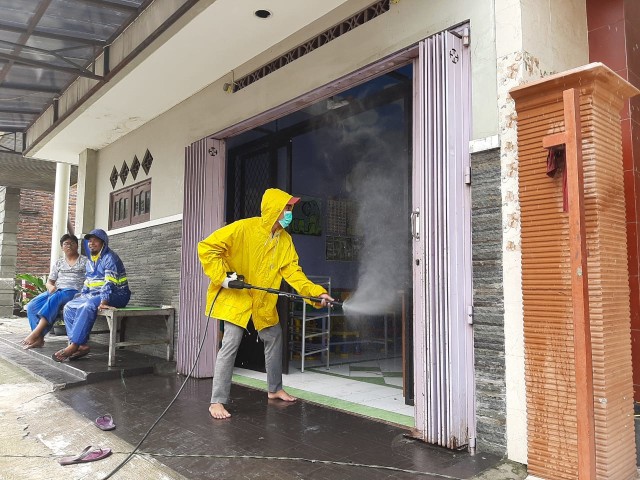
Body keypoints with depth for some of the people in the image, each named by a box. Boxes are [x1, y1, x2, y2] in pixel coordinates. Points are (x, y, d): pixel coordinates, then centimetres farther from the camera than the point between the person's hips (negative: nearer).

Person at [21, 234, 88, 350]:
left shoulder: (85, 261, 11)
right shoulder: (58, 263, 24)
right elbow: (49, 281, 21)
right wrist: (51, 287, -3)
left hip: (74, 291, -5)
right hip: (55, 291, 5)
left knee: (53, 299, -37)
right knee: (32, 305, -21)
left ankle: (36, 332, -41)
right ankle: (39, 338, -27)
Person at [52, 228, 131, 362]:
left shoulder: (110, 258, -11)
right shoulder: (90, 261, 19)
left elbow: (110, 283, -22)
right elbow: (87, 283, 26)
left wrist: (103, 302, -33)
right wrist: (81, 296, 10)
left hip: (115, 295, -9)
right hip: (94, 294, 9)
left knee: (87, 307, -33)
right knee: (69, 307, -7)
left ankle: (73, 345, -30)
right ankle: (81, 345, -17)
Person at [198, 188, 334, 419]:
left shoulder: (285, 240, -2)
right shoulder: (243, 228, -20)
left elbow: (292, 271, -6)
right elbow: (206, 248, -18)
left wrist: (317, 292, -18)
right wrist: (222, 277, -23)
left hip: (263, 300, 7)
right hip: (234, 296, -6)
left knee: (274, 338, 12)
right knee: (231, 344, -12)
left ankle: (275, 389, 31)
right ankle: (217, 402, -2)